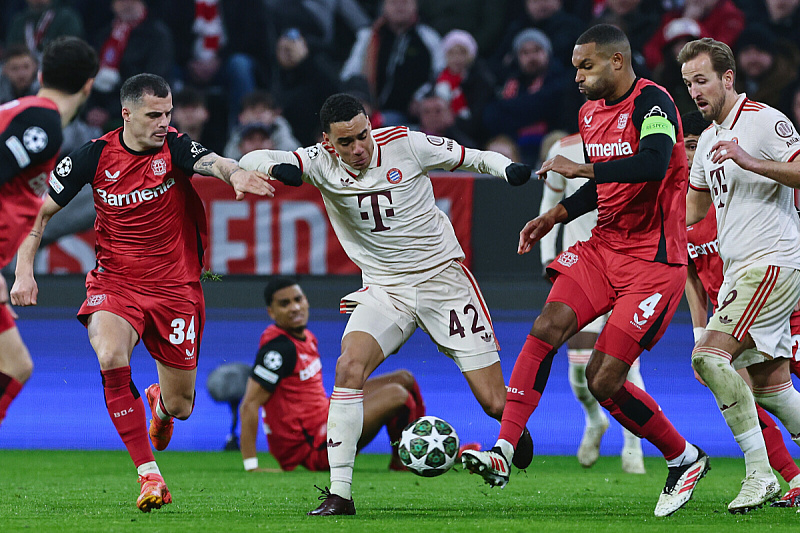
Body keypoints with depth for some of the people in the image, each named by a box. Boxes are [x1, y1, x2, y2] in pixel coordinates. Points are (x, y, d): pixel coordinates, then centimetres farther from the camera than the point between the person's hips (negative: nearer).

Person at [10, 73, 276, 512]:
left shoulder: (174, 147, -9)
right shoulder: (94, 156, -6)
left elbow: (212, 162, -31)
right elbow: (39, 210, 3)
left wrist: (234, 172, -55)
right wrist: (24, 271, -7)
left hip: (176, 287, 0)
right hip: (115, 283, 0)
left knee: (179, 406, 4)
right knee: (110, 357, -32)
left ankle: (159, 402, 47)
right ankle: (149, 475, -25)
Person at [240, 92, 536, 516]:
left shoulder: (405, 144, -12)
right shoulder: (321, 164, -10)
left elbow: (470, 158, 0)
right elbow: (252, 160, -19)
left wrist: (507, 168, -19)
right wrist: (274, 168, -42)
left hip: (443, 278, -1)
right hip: (383, 288, 1)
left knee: (494, 402, -4)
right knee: (349, 366, -27)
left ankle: (518, 434, 36)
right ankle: (339, 493, -22)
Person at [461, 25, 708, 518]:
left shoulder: (651, 102, -16)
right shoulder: (591, 113, 12)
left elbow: (651, 165, -35)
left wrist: (580, 168, -28)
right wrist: (558, 214, 14)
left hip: (653, 259, -8)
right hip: (604, 246, 8)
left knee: (604, 378, -10)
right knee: (547, 328, -14)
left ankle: (686, 459, 11)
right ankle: (502, 453, -17)